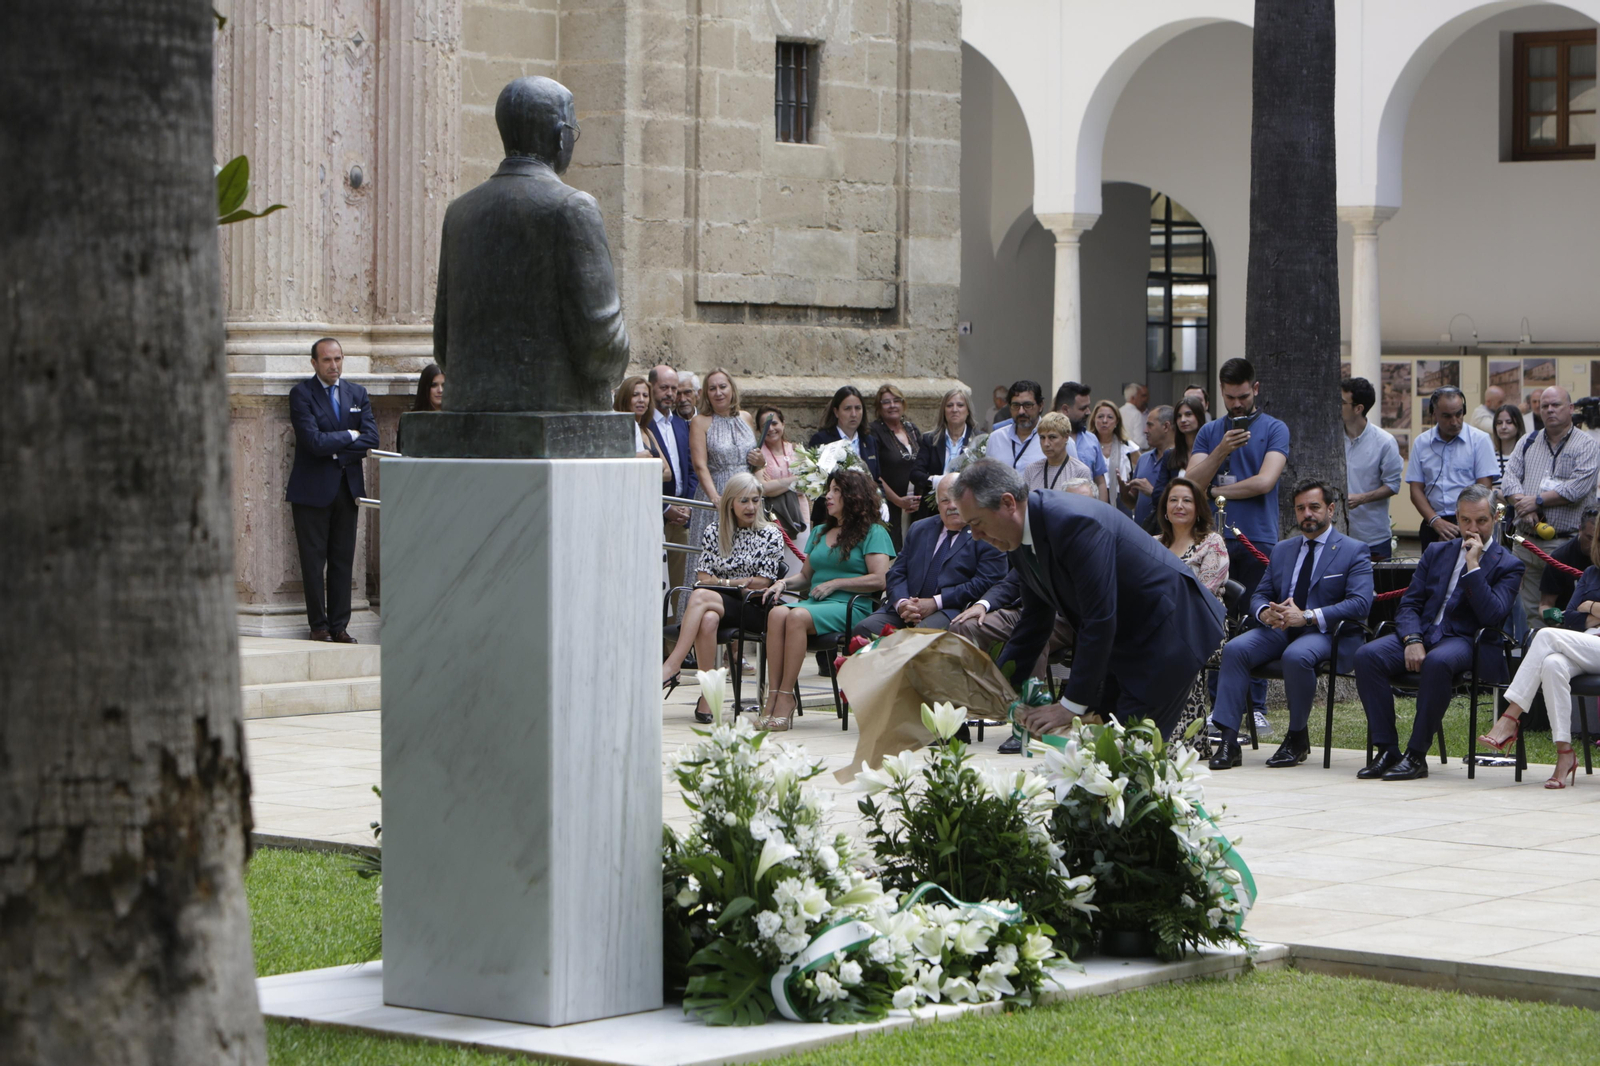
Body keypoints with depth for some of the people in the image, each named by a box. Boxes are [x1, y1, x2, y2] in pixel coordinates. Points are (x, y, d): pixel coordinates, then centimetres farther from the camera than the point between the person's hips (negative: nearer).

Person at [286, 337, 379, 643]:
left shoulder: (357, 393, 11)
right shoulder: (301, 393, -5)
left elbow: (371, 439, 0)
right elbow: (313, 441, -16)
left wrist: (335, 450, -10)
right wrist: (350, 436, -5)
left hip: (347, 487, 4)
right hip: (313, 489, -4)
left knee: (343, 560, 5)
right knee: (313, 561, -1)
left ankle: (339, 626, 10)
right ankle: (319, 625, 7)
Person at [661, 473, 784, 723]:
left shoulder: (770, 536, 6)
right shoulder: (713, 531, 14)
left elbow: (762, 583, 1)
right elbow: (703, 577, 9)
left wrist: (721, 582, -3)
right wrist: (740, 585, -5)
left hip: (753, 610, -3)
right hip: (718, 604, 3)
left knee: (701, 597, -32)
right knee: (708, 620, -37)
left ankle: (671, 667, -37)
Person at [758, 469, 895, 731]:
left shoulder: (873, 532, 5)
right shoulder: (819, 532, 28)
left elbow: (879, 580, -7)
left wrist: (834, 584, -8)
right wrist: (784, 583, 8)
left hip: (851, 607, -6)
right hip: (814, 602, 6)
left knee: (797, 616, -35)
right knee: (777, 613, -29)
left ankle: (786, 697, -34)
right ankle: (773, 696, -36)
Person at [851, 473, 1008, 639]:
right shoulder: (918, 530, 24)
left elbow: (985, 583, -7)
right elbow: (897, 573, 17)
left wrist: (936, 602, -14)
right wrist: (901, 603, -7)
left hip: (954, 609, -5)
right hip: (908, 607, 5)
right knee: (865, 628, -22)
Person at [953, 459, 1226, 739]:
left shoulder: (1075, 523, -30)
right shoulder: (1021, 540, -1)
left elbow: (1099, 620, -30)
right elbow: (1034, 620, 10)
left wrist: (1072, 706, -26)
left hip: (1167, 632, -9)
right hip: (1124, 642, 9)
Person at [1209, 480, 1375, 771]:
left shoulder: (1354, 551, 2)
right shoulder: (1282, 550, 21)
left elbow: (1360, 604, -12)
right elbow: (1259, 595, 18)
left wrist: (1307, 616, -22)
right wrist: (1265, 612, -10)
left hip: (1327, 634, -5)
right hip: (1280, 630, 5)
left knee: (1296, 656, -38)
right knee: (1234, 649, -23)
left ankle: (1298, 738, -18)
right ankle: (1228, 739, -26)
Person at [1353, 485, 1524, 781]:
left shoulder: (1507, 565, 4)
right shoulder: (1437, 552, 19)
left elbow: (1492, 617, -11)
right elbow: (1409, 604, 12)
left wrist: (1473, 565, -13)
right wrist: (1412, 641, -8)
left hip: (1464, 642, -5)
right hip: (1422, 633, 5)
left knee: (1437, 662, -40)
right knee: (1367, 656, -24)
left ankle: (1417, 755, -29)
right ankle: (1387, 750, -20)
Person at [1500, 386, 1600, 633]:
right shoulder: (1528, 442, 16)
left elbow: (1577, 489, -12)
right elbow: (1509, 478, 5)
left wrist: (1536, 501, -11)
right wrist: (1523, 506, -13)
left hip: (1565, 543, -5)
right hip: (1526, 540, 5)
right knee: (1530, 612, 6)